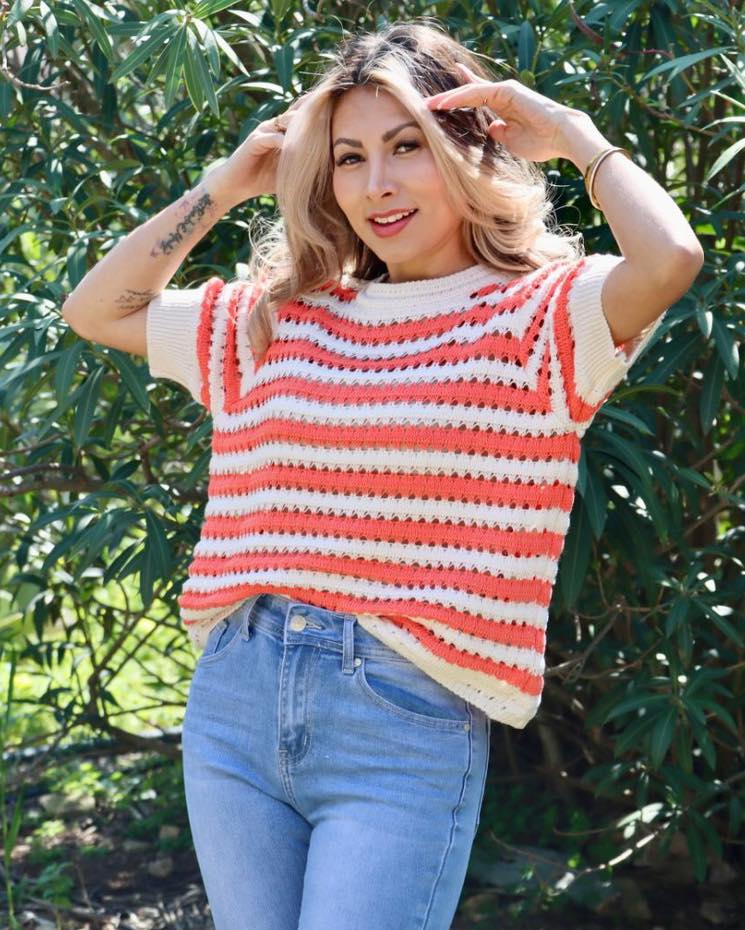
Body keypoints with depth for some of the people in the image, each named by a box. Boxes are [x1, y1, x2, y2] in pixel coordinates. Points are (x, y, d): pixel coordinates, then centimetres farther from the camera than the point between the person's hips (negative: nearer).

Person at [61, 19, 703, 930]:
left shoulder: (535, 317, -3)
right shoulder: (279, 318, 12)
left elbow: (670, 258, -24)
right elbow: (95, 310, 21)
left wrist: (575, 137, -6)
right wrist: (224, 186, 13)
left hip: (408, 725, -5)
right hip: (233, 700, 6)